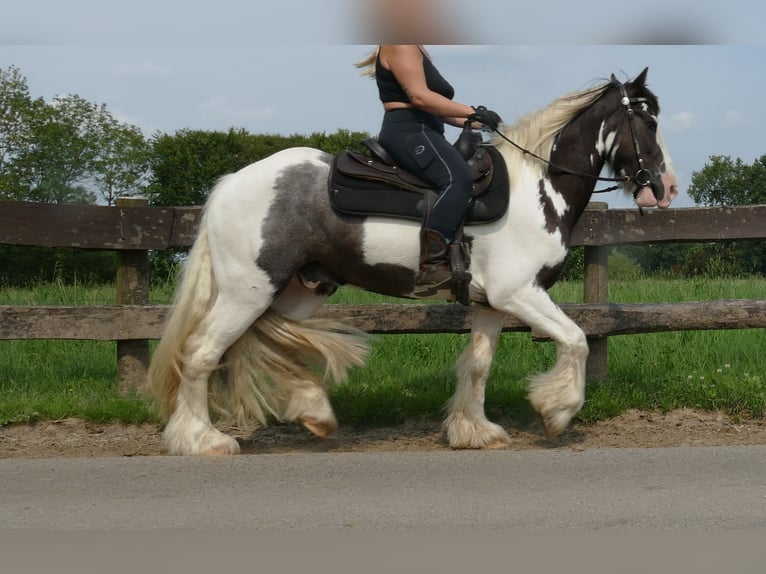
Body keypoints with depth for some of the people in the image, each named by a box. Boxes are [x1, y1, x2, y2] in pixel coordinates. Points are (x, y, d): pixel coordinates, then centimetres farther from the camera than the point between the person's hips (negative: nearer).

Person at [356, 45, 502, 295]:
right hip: (408, 132, -12)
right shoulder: (399, 46, -8)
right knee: (458, 178, -33)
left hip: (417, 133, 12)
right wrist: (473, 112, -19)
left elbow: (434, 106, 23)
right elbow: (419, 96, -19)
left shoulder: (416, 50, 24)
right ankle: (430, 269, -42)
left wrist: (473, 122, 13)